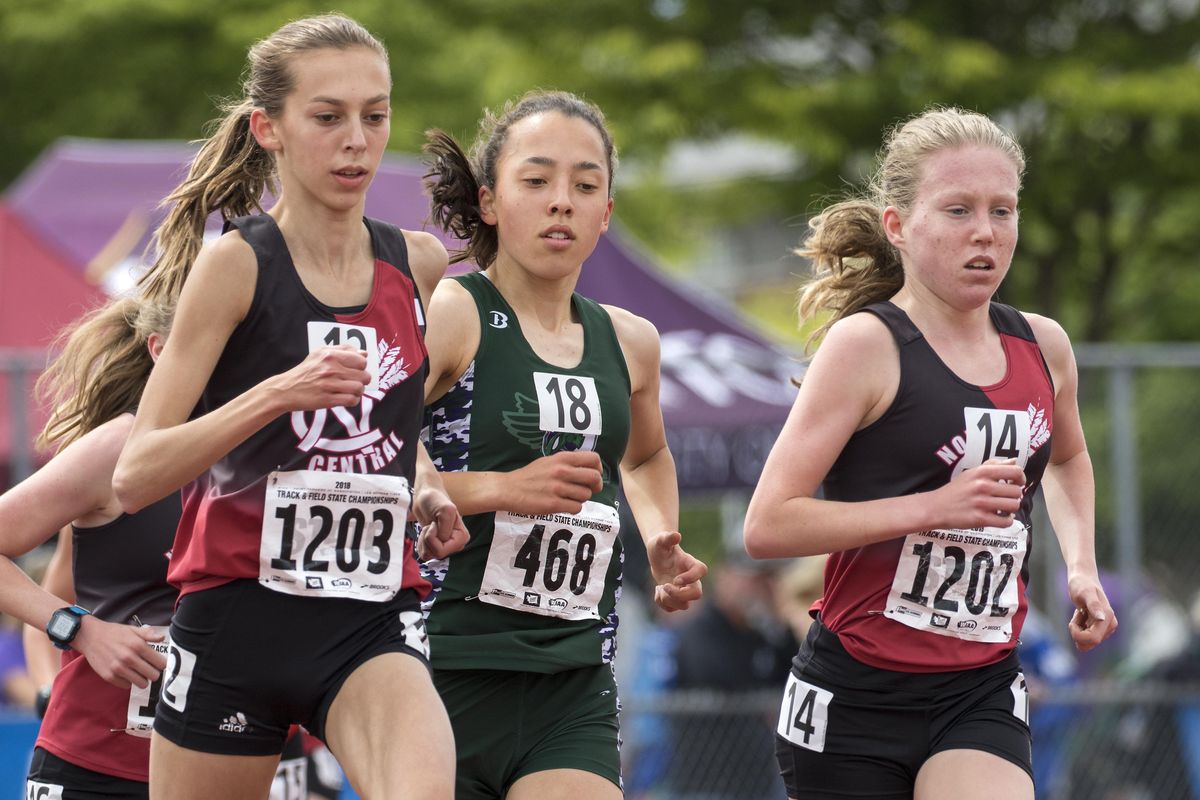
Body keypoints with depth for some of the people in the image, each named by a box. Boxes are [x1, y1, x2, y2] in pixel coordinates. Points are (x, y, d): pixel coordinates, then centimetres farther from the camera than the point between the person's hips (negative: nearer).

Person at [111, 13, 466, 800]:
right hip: (237, 614, -2)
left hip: (373, 618, 2)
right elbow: (133, 477, -14)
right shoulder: (234, 265, -7)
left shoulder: (419, 264, 6)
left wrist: (425, 484, 8)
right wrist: (277, 393, -25)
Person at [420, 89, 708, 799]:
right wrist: (501, 488, -21)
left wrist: (662, 541, 18)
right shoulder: (450, 315, -6)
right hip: (447, 671, -4)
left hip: (576, 693, 4)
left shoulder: (630, 342, 13)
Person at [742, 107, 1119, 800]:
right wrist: (934, 507, -22)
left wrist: (1082, 565, 15)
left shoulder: (1043, 347, 6)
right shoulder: (866, 345, -10)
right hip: (856, 696, -3)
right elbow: (767, 527, -17)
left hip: (982, 695, 4)